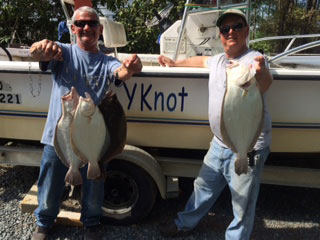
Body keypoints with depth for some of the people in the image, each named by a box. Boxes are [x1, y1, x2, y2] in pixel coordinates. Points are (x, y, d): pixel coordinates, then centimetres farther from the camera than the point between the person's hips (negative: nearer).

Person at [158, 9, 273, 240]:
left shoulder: (253, 59, -16)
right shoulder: (218, 60, 9)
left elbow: (263, 84, -38)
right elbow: (202, 60, 32)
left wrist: (261, 73, -60)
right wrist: (175, 63, 32)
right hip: (219, 143, 8)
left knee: (243, 206, 6)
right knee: (203, 188, 24)